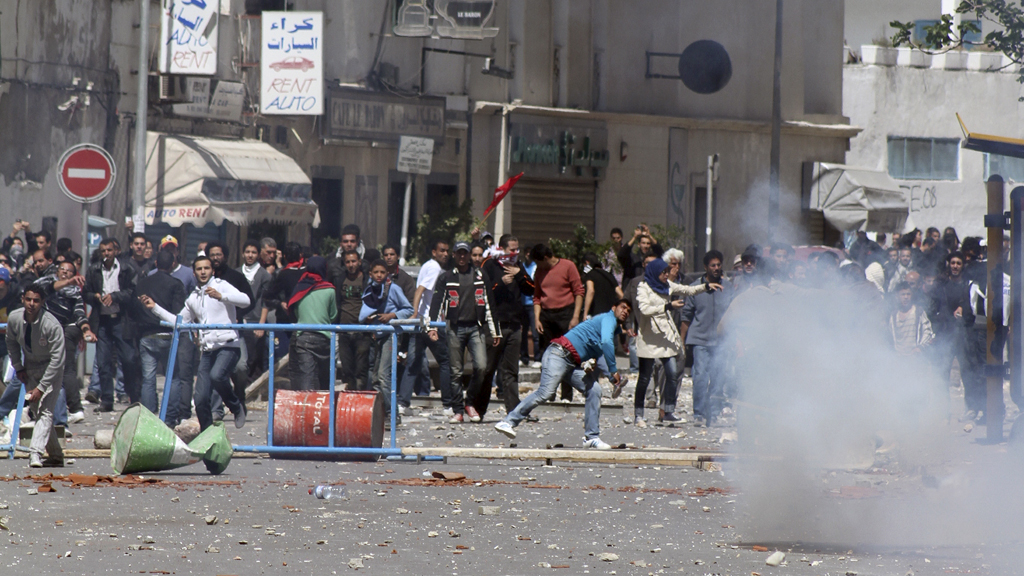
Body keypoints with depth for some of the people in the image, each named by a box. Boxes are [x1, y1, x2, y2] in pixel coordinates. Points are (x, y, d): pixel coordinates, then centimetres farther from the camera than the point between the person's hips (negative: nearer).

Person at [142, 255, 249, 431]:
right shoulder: (193, 298, 20)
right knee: (201, 398, -2)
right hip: (208, 349, 6)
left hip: (227, 346, -6)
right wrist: (155, 308, 23)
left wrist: (221, 296, -30)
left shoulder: (221, 286, 1)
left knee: (217, 375, -34)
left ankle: (236, 407, -8)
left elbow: (245, 301, -15)